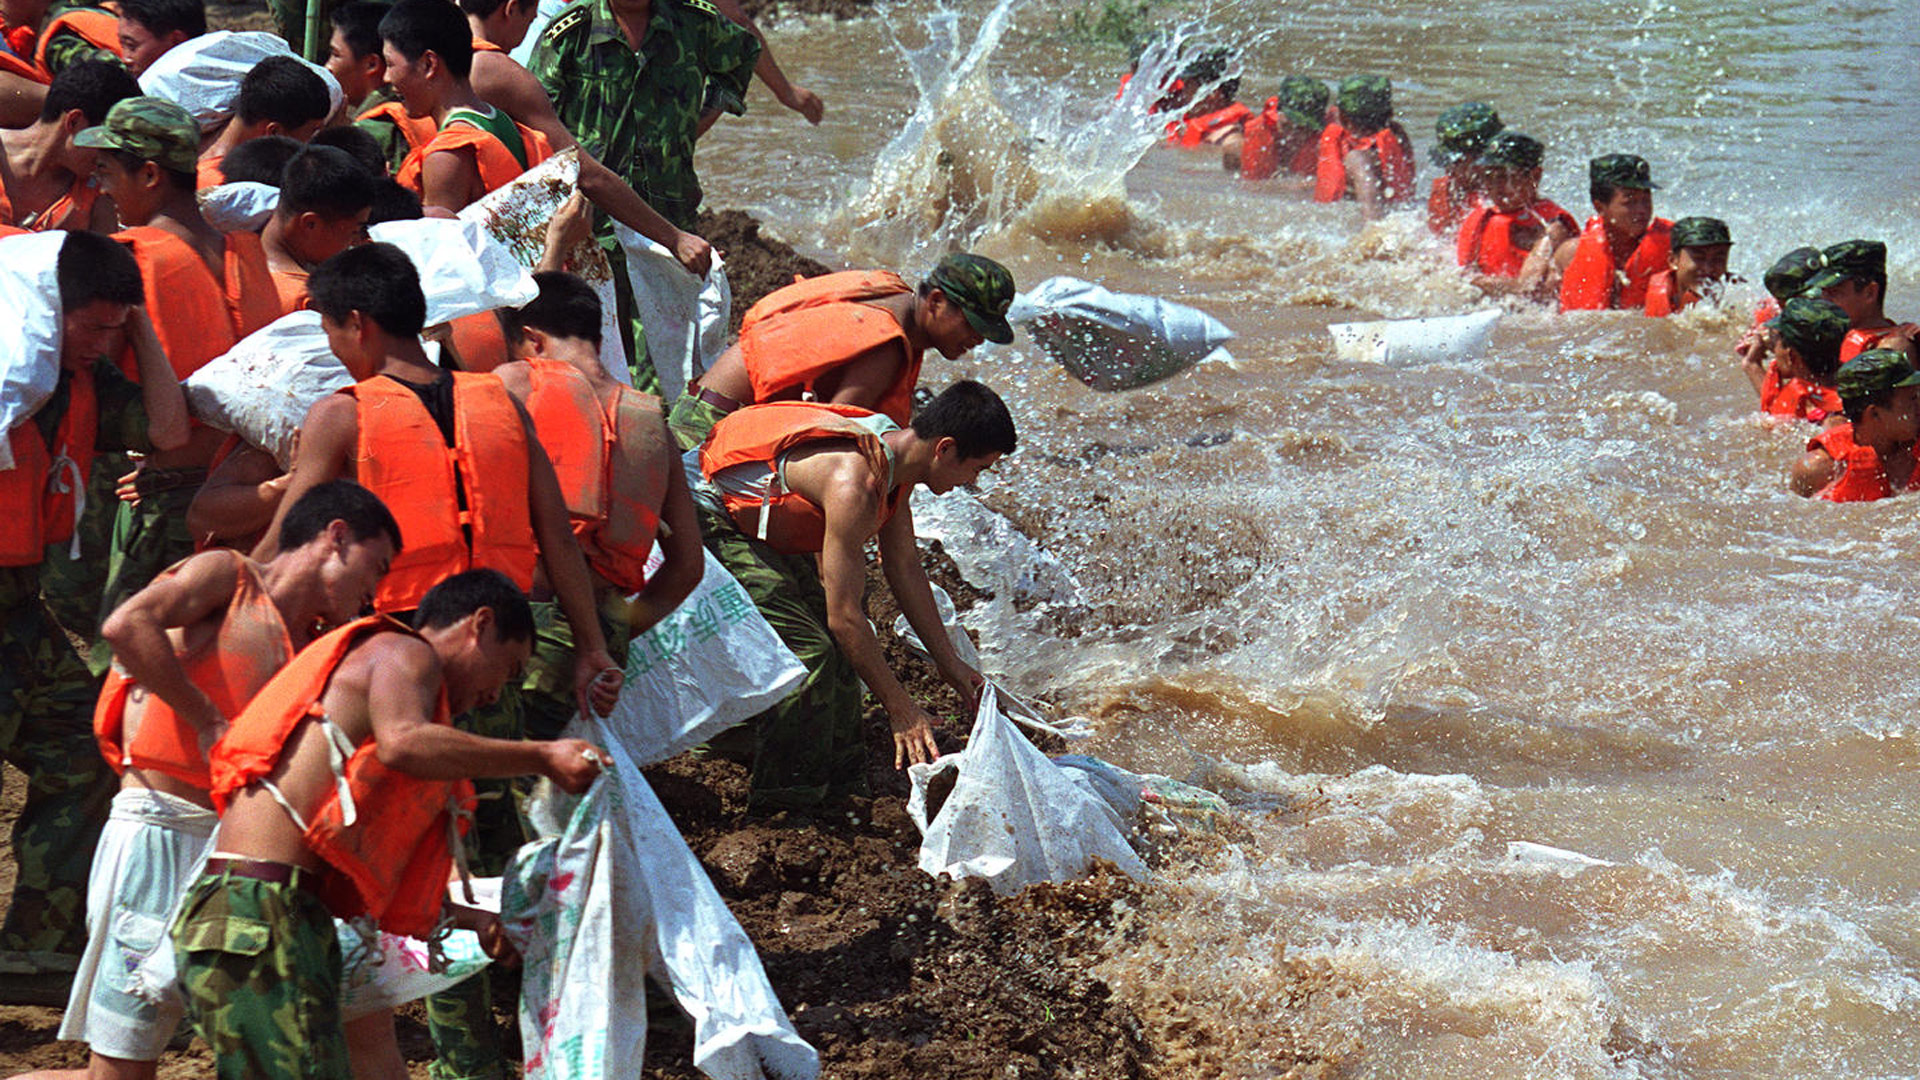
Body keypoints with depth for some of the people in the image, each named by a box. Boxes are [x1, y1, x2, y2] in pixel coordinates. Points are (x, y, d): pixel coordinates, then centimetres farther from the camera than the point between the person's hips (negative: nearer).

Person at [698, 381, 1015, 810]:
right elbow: (844, 615, -29)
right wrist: (900, 708, -22)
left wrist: (951, 665, 15)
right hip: (705, 520, -10)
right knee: (806, 651, -17)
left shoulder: (894, 453, -2)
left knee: (838, 646, 8)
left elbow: (905, 568, 11)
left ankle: (839, 786, 16)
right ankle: (784, 808, -8)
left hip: (757, 526, 10)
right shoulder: (855, 482, -32)